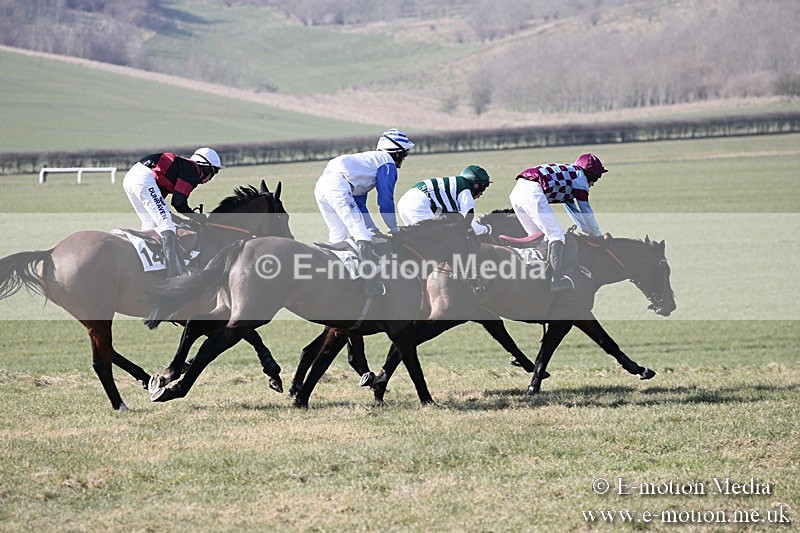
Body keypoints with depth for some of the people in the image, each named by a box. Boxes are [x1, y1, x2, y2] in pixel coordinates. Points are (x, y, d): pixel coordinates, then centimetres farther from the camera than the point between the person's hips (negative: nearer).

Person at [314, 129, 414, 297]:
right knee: (362, 235, -11)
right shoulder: (388, 164, 8)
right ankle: (371, 282, -19)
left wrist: (372, 229, 29)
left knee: (338, 236, 21)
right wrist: (394, 230, 13)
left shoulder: (370, 158, 34)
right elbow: (386, 201, 3)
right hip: (338, 186, -9)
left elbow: (359, 201, 33)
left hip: (321, 185, 9)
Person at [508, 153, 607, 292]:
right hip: (533, 191, -9)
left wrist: (589, 231, 46)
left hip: (515, 193, 9)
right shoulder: (579, 174, 12)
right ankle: (557, 279, -20)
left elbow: (574, 210, 43)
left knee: (537, 237, 20)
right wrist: (597, 234, 22)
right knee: (557, 236, -10)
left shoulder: (567, 172, 36)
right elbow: (585, 210, 11)